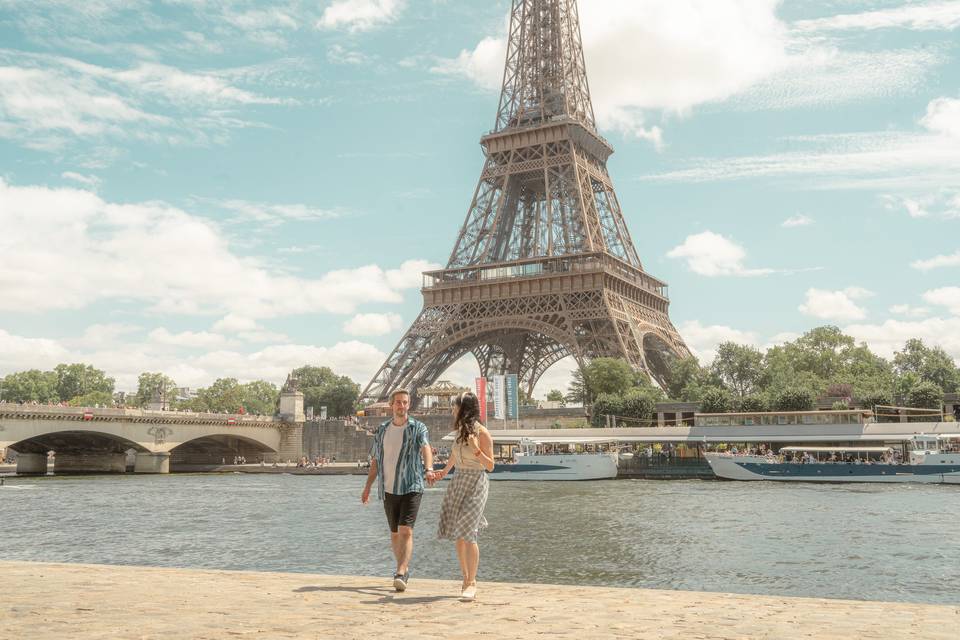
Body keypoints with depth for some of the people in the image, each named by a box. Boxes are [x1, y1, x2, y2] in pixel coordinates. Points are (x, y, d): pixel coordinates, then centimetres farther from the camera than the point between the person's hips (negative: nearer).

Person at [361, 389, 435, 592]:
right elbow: (375, 461, 15)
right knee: (395, 533, 12)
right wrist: (367, 488, 10)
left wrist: (429, 470, -40)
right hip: (388, 489, 4)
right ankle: (405, 568, 30)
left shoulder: (418, 428, -2)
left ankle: (400, 575, -20)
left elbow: (425, 449, -21)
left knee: (406, 531, -15)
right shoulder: (381, 431, 11)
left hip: (411, 487, -4)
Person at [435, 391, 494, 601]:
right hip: (458, 482, 7)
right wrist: (444, 471, 43)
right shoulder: (462, 430, 9)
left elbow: (490, 466, -10)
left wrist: (476, 449, -25)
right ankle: (466, 578, 14)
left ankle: (471, 583, -10)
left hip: (476, 483, -7)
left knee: (468, 533, -15)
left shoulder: (482, 433, -11)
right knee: (458, 535, 6)